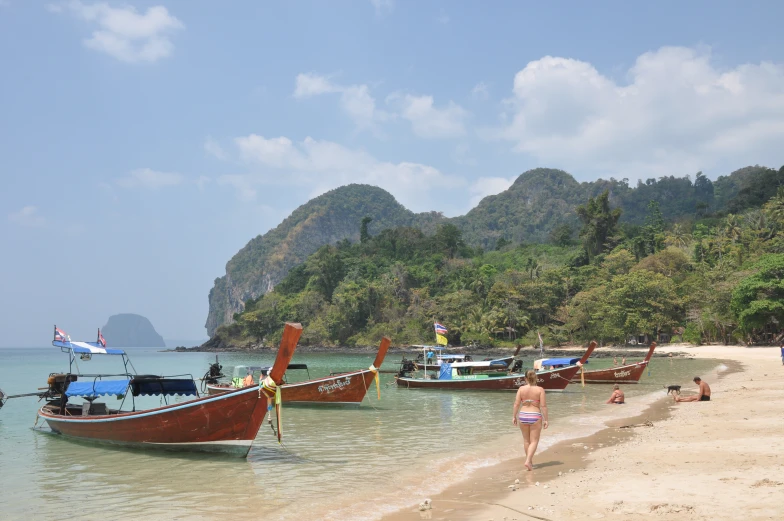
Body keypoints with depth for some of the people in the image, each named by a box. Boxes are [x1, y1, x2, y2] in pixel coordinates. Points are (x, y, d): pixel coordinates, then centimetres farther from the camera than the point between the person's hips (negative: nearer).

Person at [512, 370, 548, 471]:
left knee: (526, 440, 19)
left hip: (523, 415, 2)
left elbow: (516, 404, -5)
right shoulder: (540, 389, -8)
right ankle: (528, 461, -11)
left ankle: (530, 461, 30)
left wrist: (514, 416, 6)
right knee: (534, 441, 6)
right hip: (535, 416, -2)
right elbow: (543, 406, -10)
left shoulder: (521, 389, -4)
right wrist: (545, 419, -2)